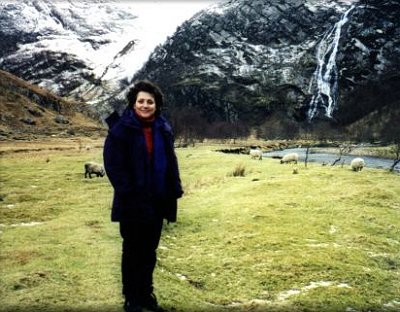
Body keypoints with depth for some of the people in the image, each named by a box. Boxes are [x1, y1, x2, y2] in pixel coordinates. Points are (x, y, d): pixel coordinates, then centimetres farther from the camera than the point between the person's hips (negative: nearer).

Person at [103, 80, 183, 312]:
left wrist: (174, 191, 3)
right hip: (133, 202, -5)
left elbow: (171, 162, 9)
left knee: (149, 251, 16)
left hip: (157, 201, 5)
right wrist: (127, 191, -18)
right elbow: (112, 164, -13)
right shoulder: (121, 129, -10)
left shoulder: (163, 129, 5)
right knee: (133, 252, 8)